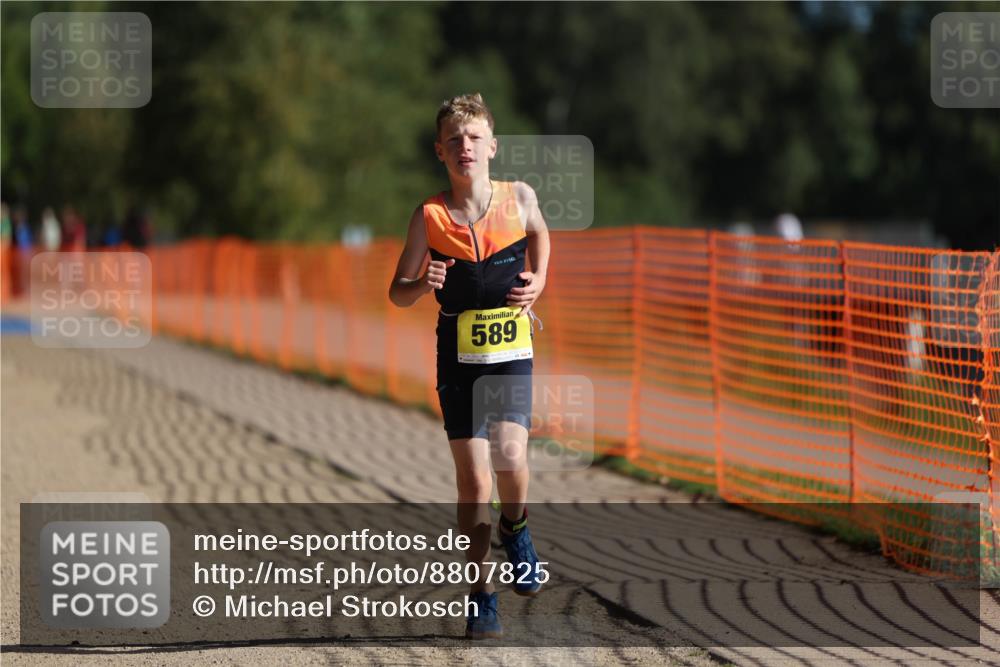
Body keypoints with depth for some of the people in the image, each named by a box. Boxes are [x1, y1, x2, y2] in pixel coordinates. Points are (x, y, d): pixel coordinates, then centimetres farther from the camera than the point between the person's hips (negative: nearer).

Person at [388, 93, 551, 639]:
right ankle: (481, 594, 11)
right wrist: (423, 285, -18)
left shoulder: (518, 197, -3)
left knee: (510, 454, -20)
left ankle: (514, 529, 14)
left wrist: (537, 282, 7)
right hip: (458, 357, 0)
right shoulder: (429, 217, -5)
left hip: (512, 352, 0)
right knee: (473, 478, -2)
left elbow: (539, 232, 22)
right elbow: (397, 293, 4)